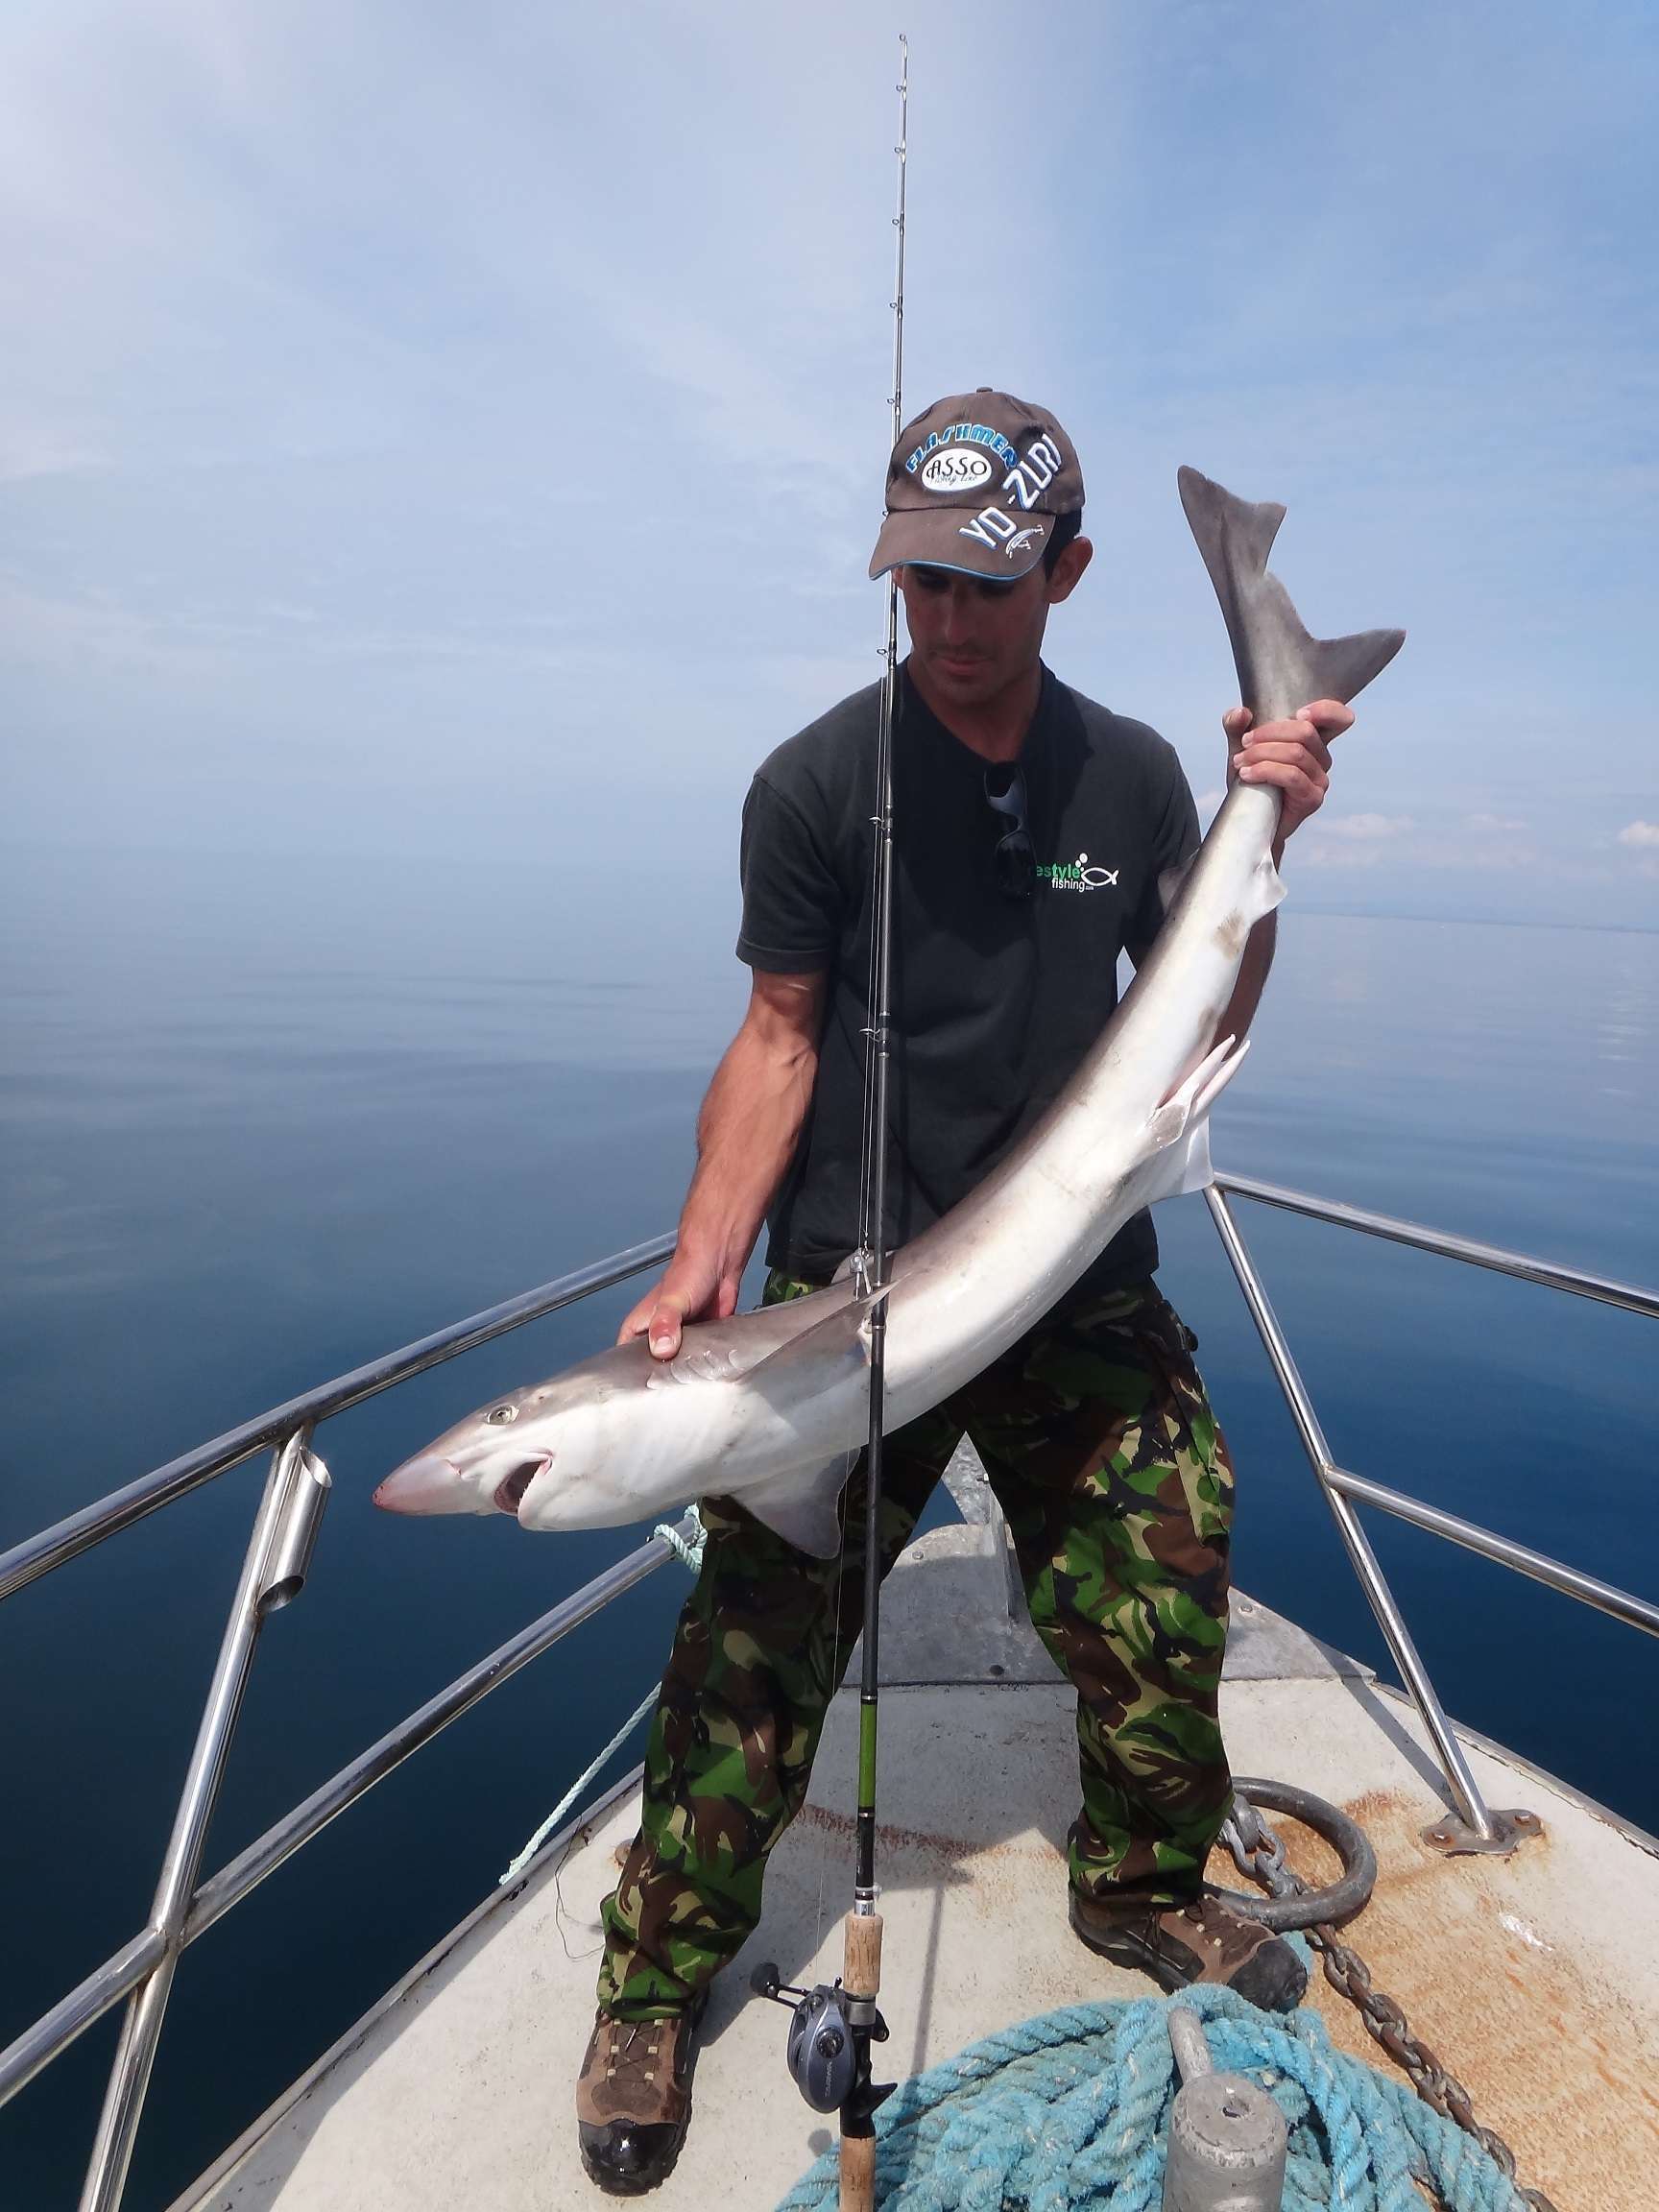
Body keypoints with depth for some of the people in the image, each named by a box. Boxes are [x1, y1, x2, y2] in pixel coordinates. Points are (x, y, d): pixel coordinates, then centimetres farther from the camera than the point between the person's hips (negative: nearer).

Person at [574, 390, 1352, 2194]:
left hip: (1085, 1286, 4)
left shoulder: (1132, 774, 4)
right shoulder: (818, 782, -5)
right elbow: (782, 1043, -4)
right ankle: (657, 1981, 23)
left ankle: (1143, 1889, 40)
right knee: (756, 1651, -1)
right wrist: (698, 1265, -14)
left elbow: (1203, 1029, 8)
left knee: (1164, 1622, 10)